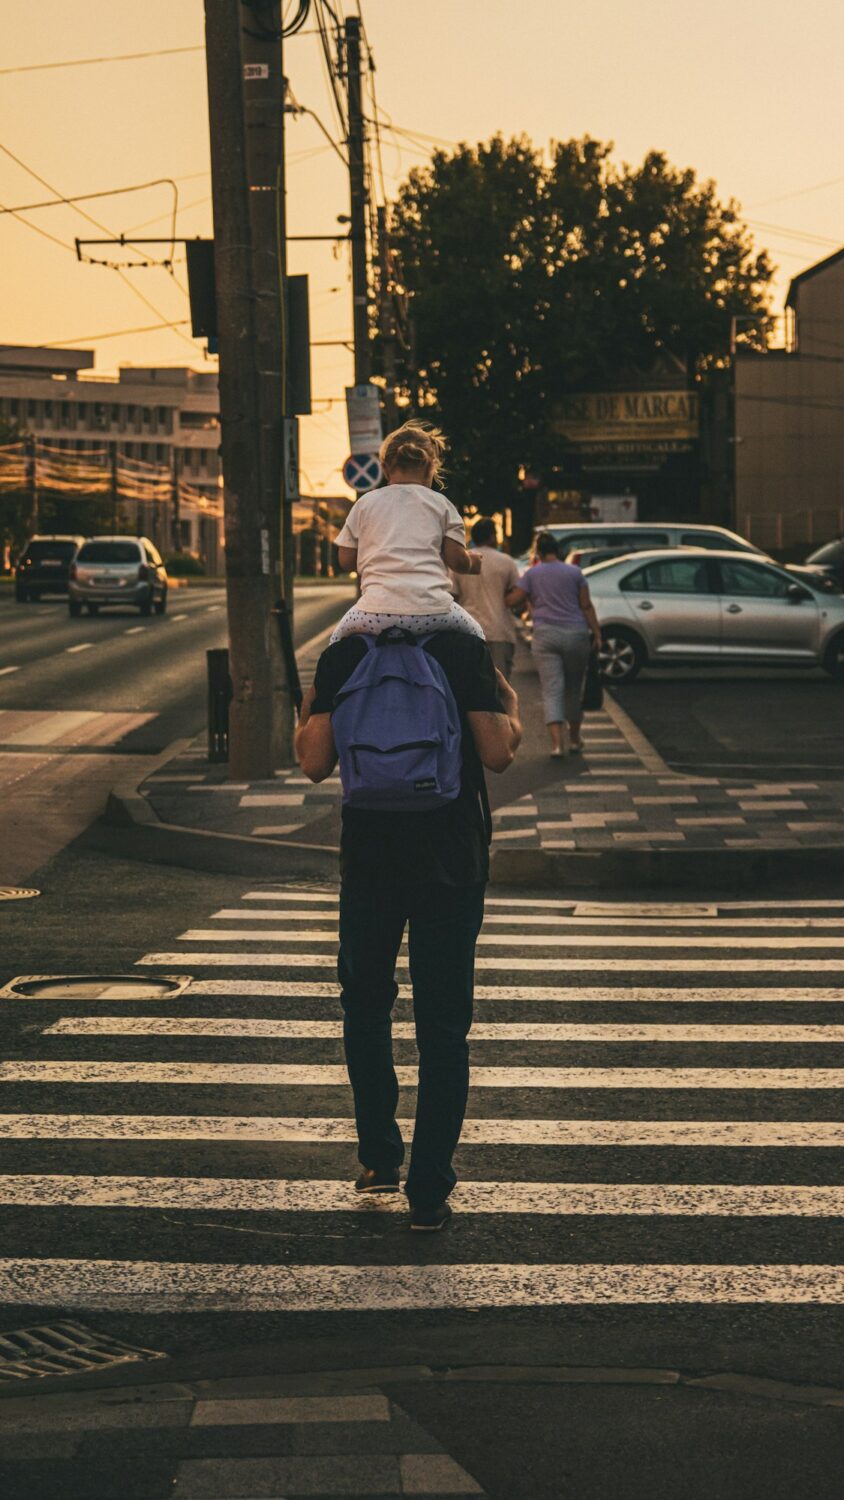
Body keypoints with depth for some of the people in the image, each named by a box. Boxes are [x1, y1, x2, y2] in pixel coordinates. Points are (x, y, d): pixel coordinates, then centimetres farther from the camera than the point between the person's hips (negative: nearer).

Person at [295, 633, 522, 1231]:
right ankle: (429, 1192, 8)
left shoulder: (342, 656, -2)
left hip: (368, 862, 1)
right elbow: (497, 754, -9)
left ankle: (380, 1158, 24)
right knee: (443, 1029, 6)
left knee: (366, 1007, 22)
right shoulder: (464, 650, -6)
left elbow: (316, 763, -3)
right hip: (452, 863, -1)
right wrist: (511, 705, 10)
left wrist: (309, 708, 17)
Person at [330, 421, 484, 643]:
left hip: (377, 611, 0)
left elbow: (346, 560, 11)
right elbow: (457, 560, 3)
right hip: (432, 611, 0)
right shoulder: (440, 503, 10)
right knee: (475, 638, 28)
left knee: (338, 642, 29)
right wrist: (474, 563, 25)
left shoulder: (365, 503, 12)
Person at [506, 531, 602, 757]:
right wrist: (596, 632, 5)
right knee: (573, 689, 15)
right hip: (576, 635, 1)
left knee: (551, 690, -4)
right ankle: (574, 739, 26)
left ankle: (557, 742, -19)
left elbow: (513, 600, -3)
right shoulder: (574, 572, 4)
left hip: (545, 636, -1)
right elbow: (586, 606, 1)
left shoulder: (531, 574, 1)